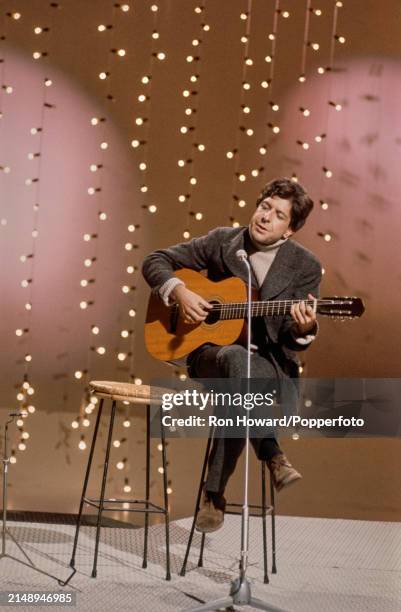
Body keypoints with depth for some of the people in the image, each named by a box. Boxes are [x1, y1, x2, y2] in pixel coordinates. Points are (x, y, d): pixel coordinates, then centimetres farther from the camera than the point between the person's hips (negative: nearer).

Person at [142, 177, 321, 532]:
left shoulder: (305, 266, 0)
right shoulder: (221, 242, 3)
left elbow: (291, 340, -4)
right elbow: (156, 261, 7)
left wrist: (304, 329, -29)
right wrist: (180, 292, -12)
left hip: (271, 362, -1)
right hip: (211, 351, 1)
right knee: (236, 359, -38)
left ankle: (215, 494, -26)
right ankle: (273, 457, -31)